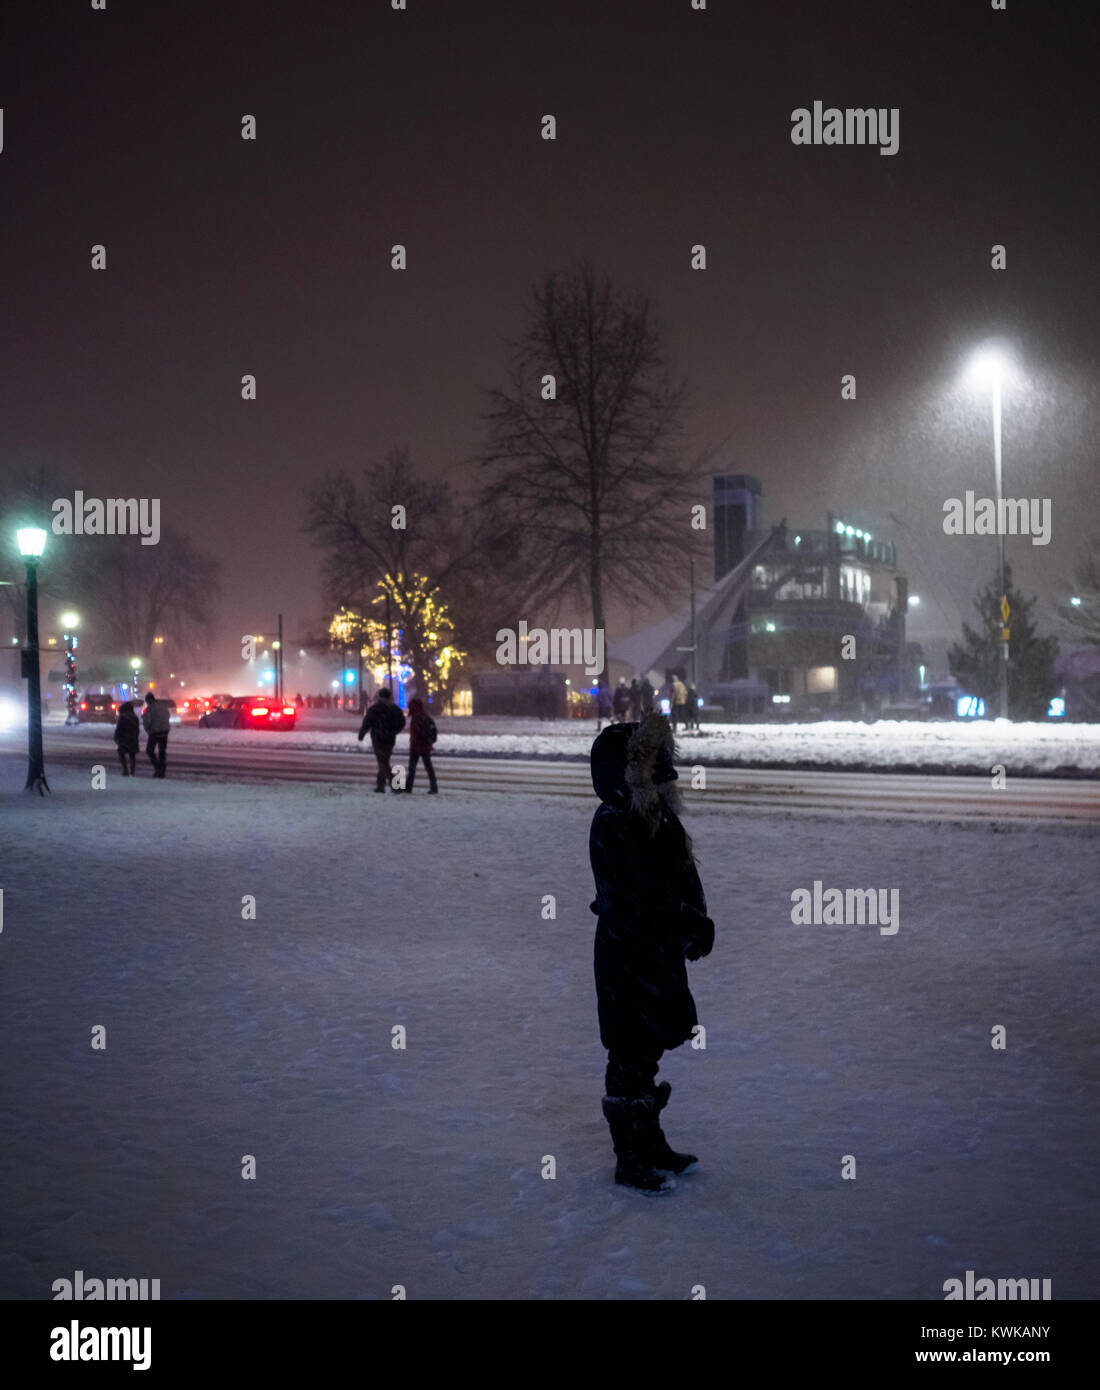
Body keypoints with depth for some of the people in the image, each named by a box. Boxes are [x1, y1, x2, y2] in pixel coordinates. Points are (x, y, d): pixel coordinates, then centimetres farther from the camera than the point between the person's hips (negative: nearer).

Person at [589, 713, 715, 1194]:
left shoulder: (658, 816, 9)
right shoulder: (613, 824, -19)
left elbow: (684, 875, 9)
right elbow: (646, 893, -23)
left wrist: (695, 922, -5)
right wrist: (693, 923, -17)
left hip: (662, 951, 9)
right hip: (627, 954, -9)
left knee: (649, 1049, 19)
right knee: (631, 1057, 2)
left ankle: (651, 1144, 33)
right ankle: (631, 1160, 14)